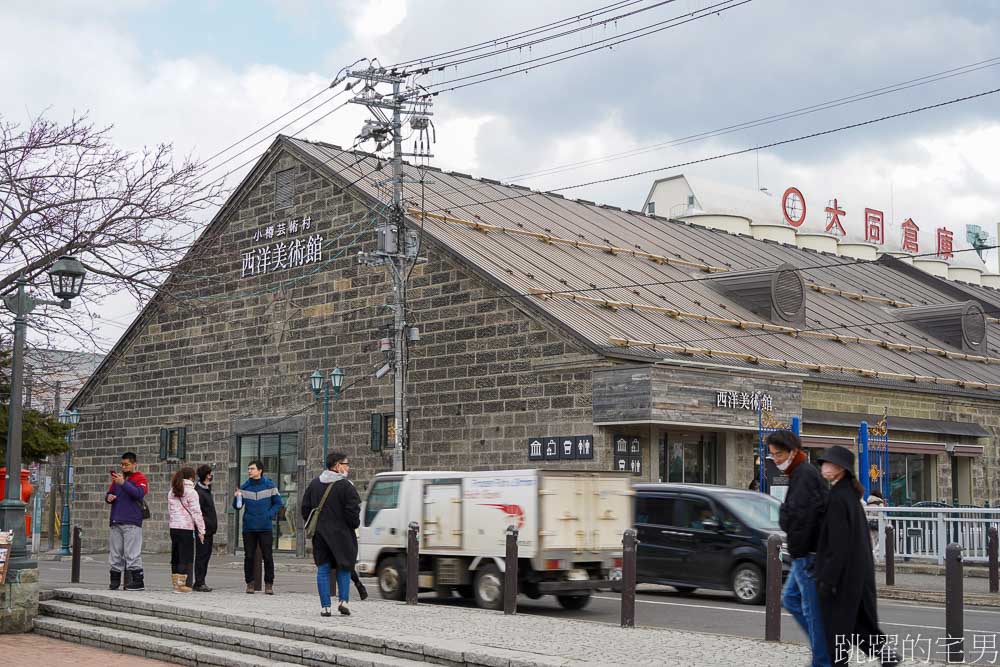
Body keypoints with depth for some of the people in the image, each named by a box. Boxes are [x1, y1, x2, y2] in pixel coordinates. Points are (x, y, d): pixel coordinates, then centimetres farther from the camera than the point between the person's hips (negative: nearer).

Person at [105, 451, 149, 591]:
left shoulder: (140, 478, 1)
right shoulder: (117, 477, 19)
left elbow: (139, 493, -17)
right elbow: (109, 494, 24)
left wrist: (123, 483, -26)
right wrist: (108, 497, 0)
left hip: (132, 523, -6)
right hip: (116, 522, 6)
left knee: (132, 554, -10)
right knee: (115, 554, 6)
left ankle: (138, 582, -9)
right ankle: (114, 582, 11)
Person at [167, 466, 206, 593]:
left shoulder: (171, 492, 12)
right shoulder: (191, 492, -8)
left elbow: (170, 510, 15)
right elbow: (196, 513, -10)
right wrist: (201, 530, -6)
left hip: (173, 527, 6)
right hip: (187, 528, -6)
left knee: (175, 556, 12)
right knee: (186, 557, -1)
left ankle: (176, 583, 15)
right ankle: (182, 585, -3)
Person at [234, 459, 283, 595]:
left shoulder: (269, 486, -1)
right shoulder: (244, 487, 5)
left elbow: (278, 503, 6)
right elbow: (237, 507, 7)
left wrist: (270, 515, -7)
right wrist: (236, 498, -13)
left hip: (265, 527, -2)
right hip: (248, 527, 2)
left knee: (267, 556, -3)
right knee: (249, 556, 5)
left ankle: (269, 584, 5)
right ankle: (249, 583, 14)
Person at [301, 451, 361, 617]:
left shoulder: (314, 484, 8)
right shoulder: (345, 486, -11)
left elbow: (305, 508, 12)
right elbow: (352, 511, -14)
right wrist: (355, 524, 4)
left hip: (320, 534, 4)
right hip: (341, 534, -4)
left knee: (323, 569, 6)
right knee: (344, 568, 9)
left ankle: (325, 606, 3)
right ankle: (343, 600, -4)